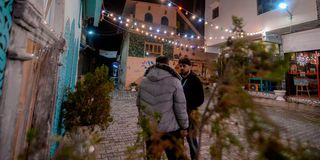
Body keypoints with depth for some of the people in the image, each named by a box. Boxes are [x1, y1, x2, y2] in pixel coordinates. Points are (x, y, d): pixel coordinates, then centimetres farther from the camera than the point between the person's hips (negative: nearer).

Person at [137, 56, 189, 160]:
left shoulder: (144, 80, 0)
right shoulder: (174, 81, -14)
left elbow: (139, 103, 7)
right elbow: (180, 107, -13)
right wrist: (184, 126, 0)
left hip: (149, 129, 5)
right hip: (169, 129, -4)